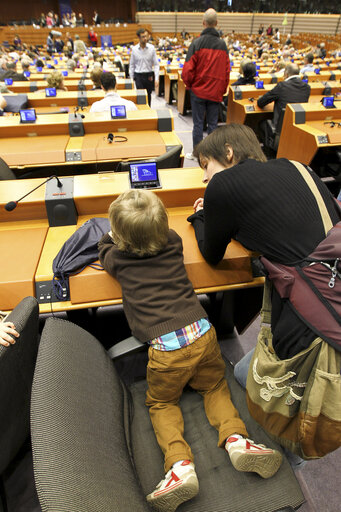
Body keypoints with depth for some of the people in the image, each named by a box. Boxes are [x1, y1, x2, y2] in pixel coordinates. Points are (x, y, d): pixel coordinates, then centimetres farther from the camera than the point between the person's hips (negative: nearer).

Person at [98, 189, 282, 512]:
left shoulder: (118, 258, 2)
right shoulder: (173, 242, 8)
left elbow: (105, 250, 27)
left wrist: (111, 236, 45)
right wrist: (145, 227, 45)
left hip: (166, 346, -3)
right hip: (201, 331, 4)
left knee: (161, 403, 20)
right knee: (215, 386, 26)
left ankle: (180, 464, 0)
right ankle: (235, 438, 4)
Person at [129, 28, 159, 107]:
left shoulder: (151, 48, -1)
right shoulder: (134, 49, -1)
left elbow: (156, 64, -1)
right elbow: (131, 65, 6)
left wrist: (156, 78, -10)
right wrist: (131, 79, 5)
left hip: (149, 76, 1)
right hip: (138, 76, -1)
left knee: (148, 95, 11)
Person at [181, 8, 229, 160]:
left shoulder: (197, 43, -8)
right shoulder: (223, 44, 2)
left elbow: (188, 69, -10)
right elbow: (227, 70, 6)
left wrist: (189, 84, 8)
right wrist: (222, 89, 14)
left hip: (198, 90, -2)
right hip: (216, 91, 3)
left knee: (198, 123, 4)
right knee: (213, 123, 7)